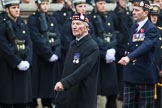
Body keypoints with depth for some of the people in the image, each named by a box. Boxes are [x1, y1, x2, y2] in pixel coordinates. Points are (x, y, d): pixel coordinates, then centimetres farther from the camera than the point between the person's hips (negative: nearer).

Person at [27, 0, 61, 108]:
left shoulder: (52, 19, 14)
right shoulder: (32, 19, -4)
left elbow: (58, 38, 5)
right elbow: (37, 40, -13)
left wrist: (56, 54, -10)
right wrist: (49, 54, -17)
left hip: (53, 58, 5)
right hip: (39, 58, -5)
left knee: (50, 85, 6)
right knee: (37, 86, -3)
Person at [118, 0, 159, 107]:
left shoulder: (152, 29, -12)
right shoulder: (134, 27, 13)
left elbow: (146, 46, -28)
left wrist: (129, 57, -41)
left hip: (145, 75, -7)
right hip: (131, 74, 7)